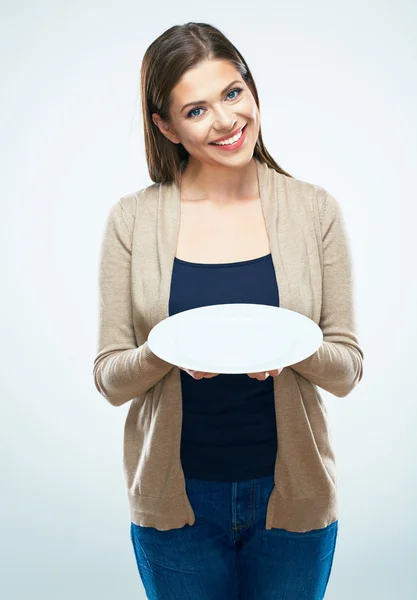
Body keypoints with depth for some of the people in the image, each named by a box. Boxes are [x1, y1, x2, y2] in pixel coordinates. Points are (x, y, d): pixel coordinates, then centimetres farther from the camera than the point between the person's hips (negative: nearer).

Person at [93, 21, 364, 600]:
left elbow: (349, 368, -3)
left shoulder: (315, 211, -5)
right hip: (177, 500, 0)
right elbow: (109, 379, -4)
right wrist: (168, 351, -24)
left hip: (291, 492, 1)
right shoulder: (133, 220, -6)